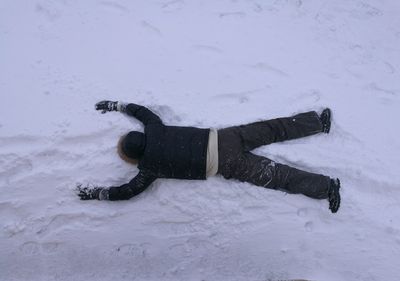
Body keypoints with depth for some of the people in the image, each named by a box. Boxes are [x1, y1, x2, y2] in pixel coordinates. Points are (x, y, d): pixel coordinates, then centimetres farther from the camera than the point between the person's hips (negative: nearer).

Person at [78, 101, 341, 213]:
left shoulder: (151, 168, -7)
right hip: (222, 138, 6)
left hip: (226, 165, -6)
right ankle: (319, 120, 18)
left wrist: (95, 193, 9)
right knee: (274, 129, 11)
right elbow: (140, 109, 23)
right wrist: (115, 105, 33)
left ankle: (326, 186, 2)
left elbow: (127, 191, -3)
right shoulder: (155, 130, 8)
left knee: (276, 176, -2)